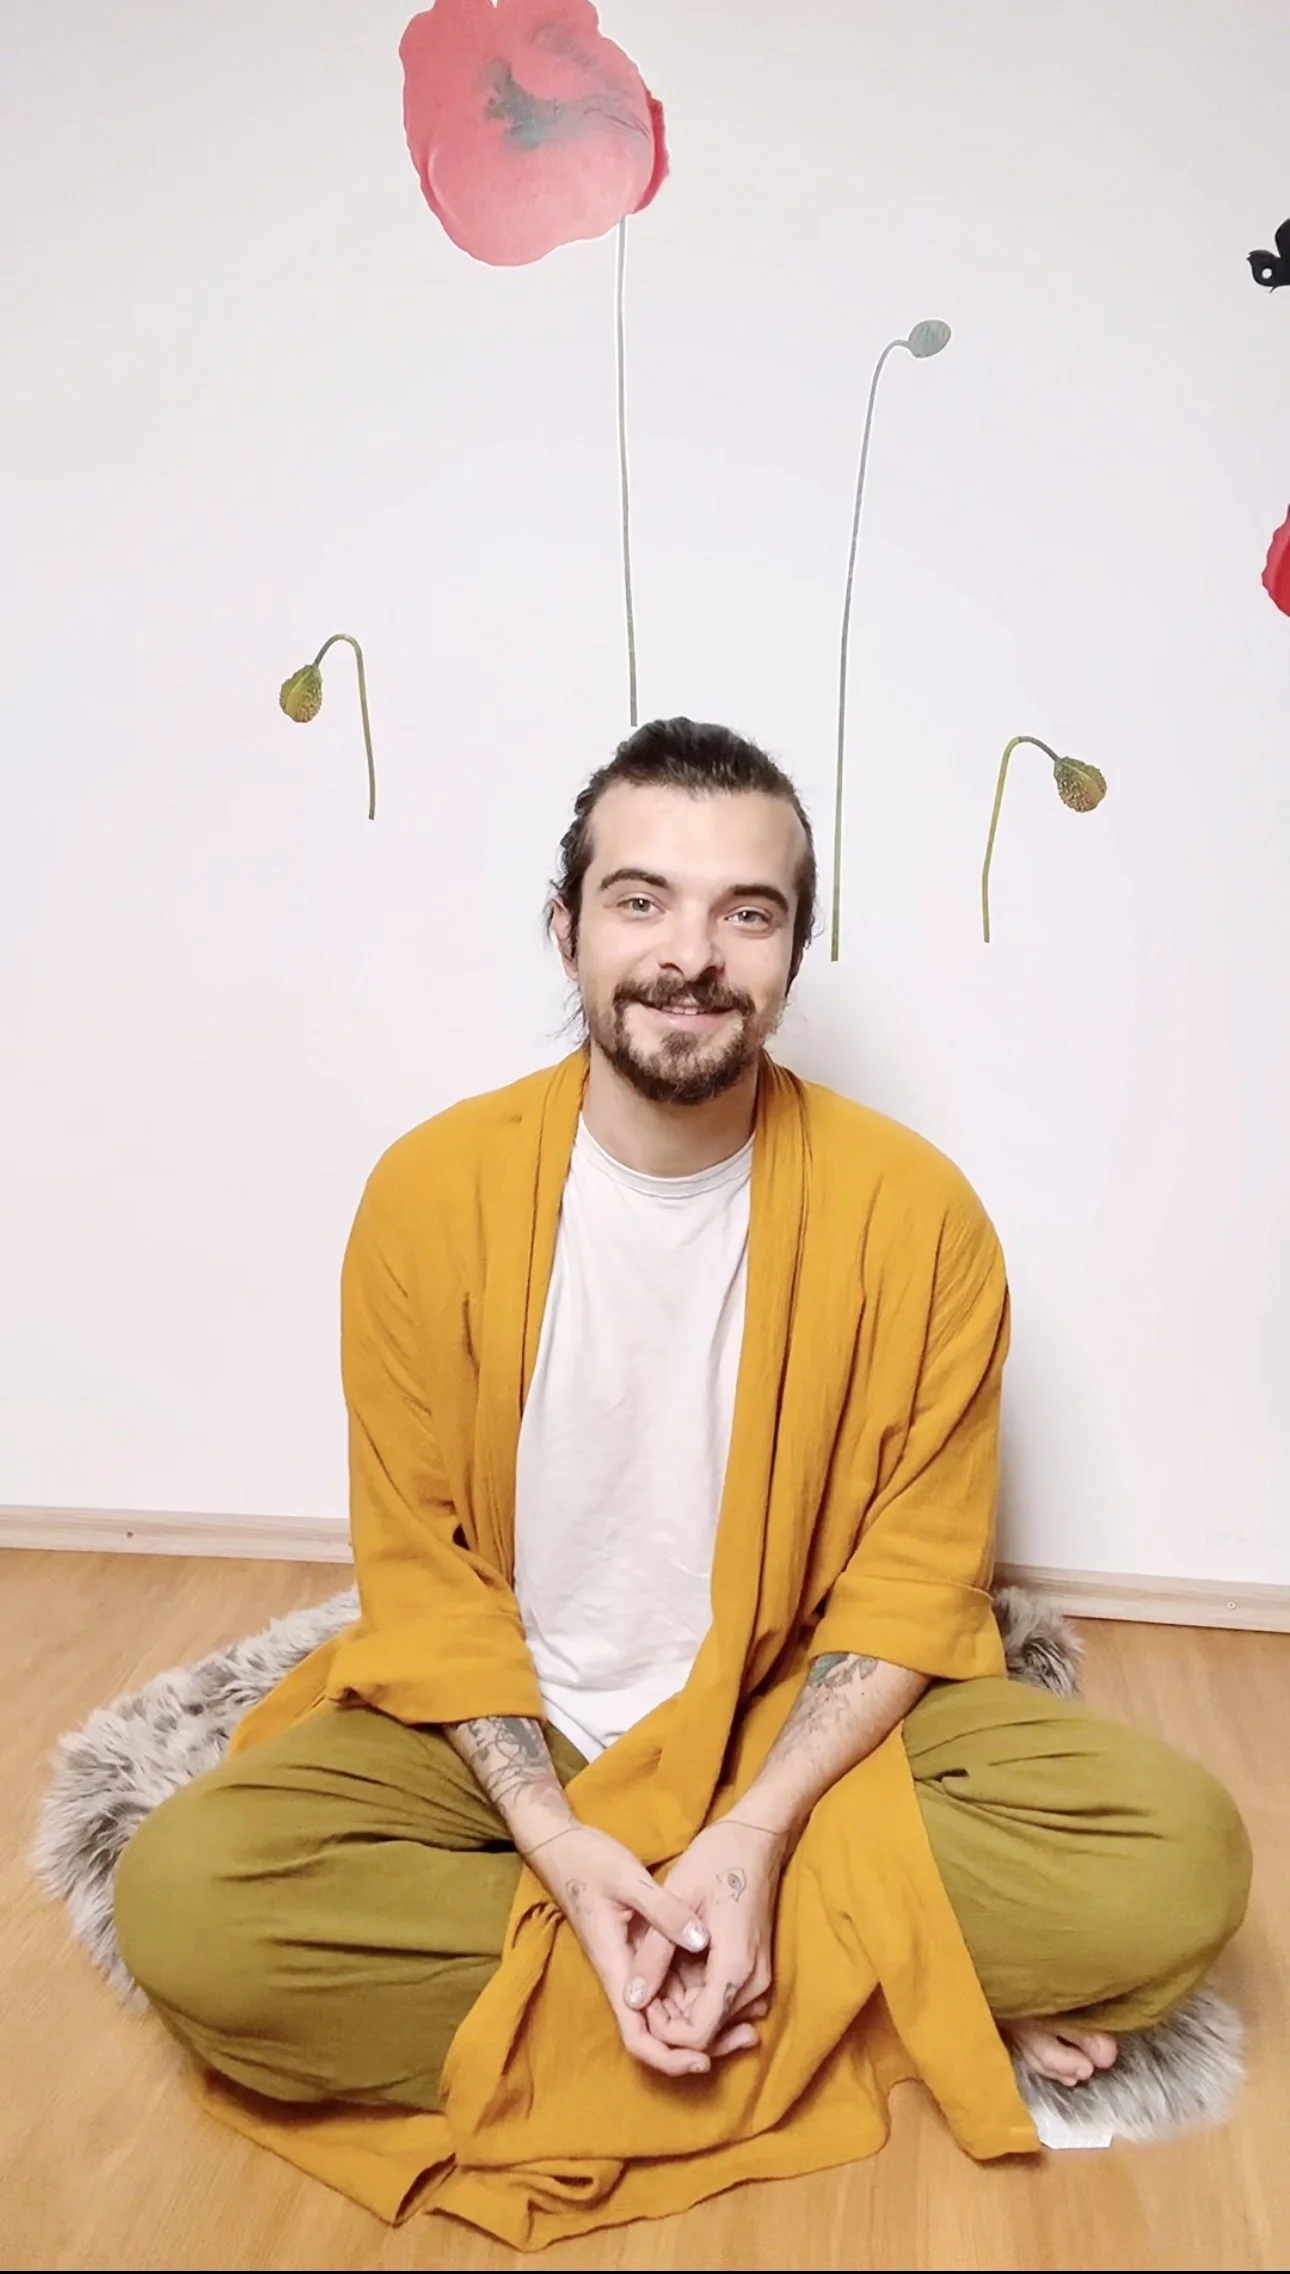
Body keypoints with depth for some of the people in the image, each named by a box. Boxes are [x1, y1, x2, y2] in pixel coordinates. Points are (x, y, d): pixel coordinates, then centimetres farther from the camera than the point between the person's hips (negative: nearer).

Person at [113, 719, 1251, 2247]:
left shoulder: (911, 1208, -13)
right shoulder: (432, 1191, -12)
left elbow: (917, 1570, -7)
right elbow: (419, 1563, -6)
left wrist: (759, 1831, -20)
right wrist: (559, 1845, -19)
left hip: (810, 1718, -1)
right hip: (509, 1720, 2)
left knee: (1181, 1863, -21)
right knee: (180, 1901, -26)